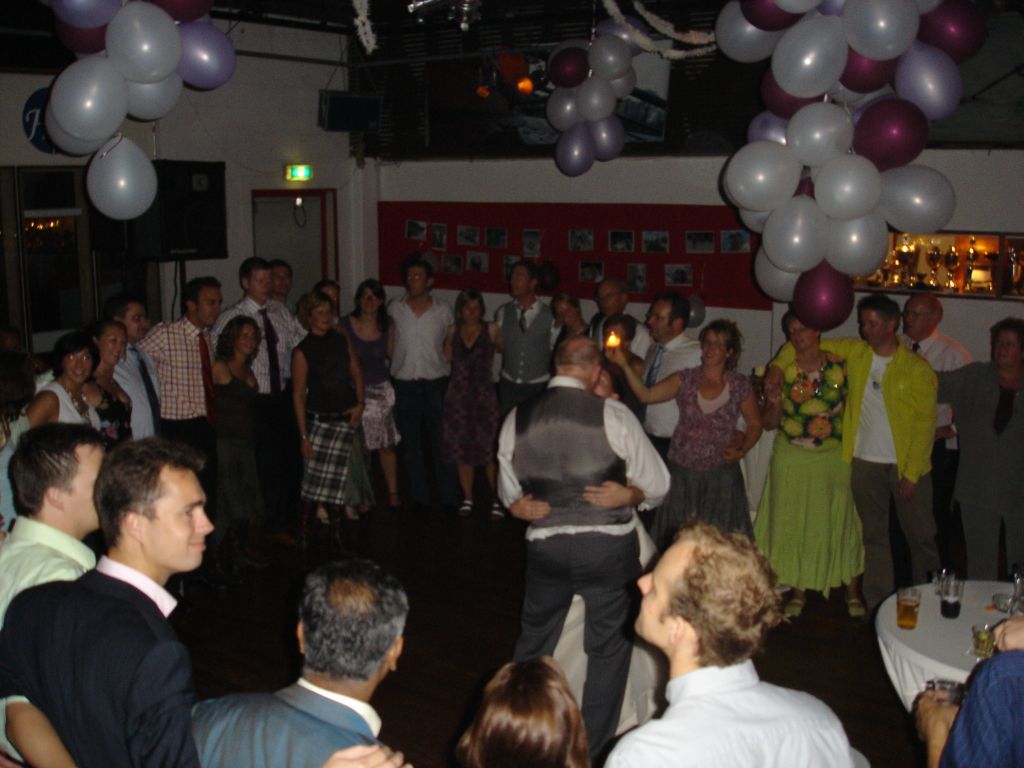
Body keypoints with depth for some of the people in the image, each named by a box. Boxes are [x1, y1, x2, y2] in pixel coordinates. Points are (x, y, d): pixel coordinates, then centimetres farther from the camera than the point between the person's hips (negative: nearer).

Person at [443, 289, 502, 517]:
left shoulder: (491, 330, 2)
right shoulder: (453, 330, 9)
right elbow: (446, 358, 6)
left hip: (484, 395, -3)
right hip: (458, 395, 3)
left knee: (489, 448, -7)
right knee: (460, 447, 7)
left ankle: (498, 499, 3)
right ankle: (467, 498, 18)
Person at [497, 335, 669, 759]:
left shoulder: (516, 419, -1)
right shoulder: (613, 415, -11)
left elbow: (509, 493, 10)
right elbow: (657, 485, -3)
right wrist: (628, 495, 7)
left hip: (544, 546, 3)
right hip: (609, 547, -3)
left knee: (532, 644, 22)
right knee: (608, 648, 16)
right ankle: (593, 748, 26)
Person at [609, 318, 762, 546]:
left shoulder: (740, 385, -1)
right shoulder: (686, 379, -1)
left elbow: (754, 424, 10)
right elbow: (646, 395, -13)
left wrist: (741, 450, -6)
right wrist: (624, 365, -23)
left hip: (720, 474, -1)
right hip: (681, 471, 1)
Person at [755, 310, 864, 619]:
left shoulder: (840, 366, -4)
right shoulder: (782, 371, -4)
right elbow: (769, 423, -1)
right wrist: (774, 399, -19)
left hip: (834, 456, -1)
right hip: (792, 459, 1)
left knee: (841, 521, 5)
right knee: (793, 523, 9)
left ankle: (853, 592, 22)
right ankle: (798, 591, 25)